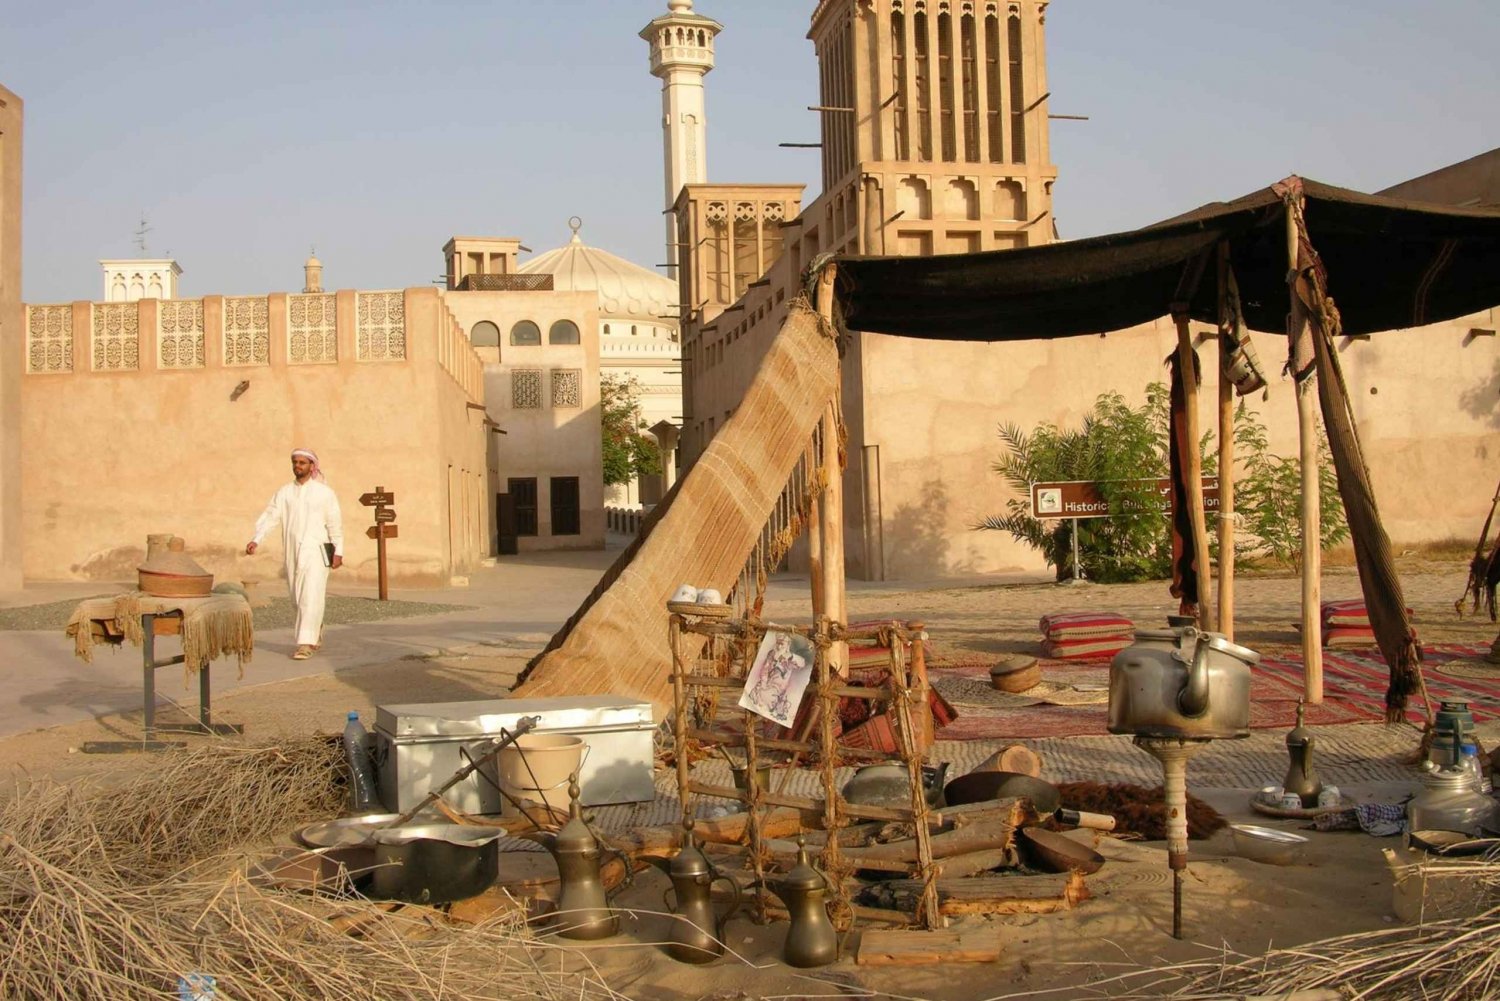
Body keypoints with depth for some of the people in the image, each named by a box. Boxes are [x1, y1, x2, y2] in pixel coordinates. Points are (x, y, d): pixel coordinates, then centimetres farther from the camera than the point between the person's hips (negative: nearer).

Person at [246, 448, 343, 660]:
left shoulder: (324, 493, 0)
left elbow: (335, 523, -1)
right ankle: (316, 637, 31)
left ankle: (306, 644, -15)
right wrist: (256, 539, -12)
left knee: (311, 597, -14)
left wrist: (338, 551, -5)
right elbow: (269, 516, 1)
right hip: (293, 552, 4)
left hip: (316, 551, -4)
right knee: (298, 599, 12)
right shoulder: (284, 493, 9)